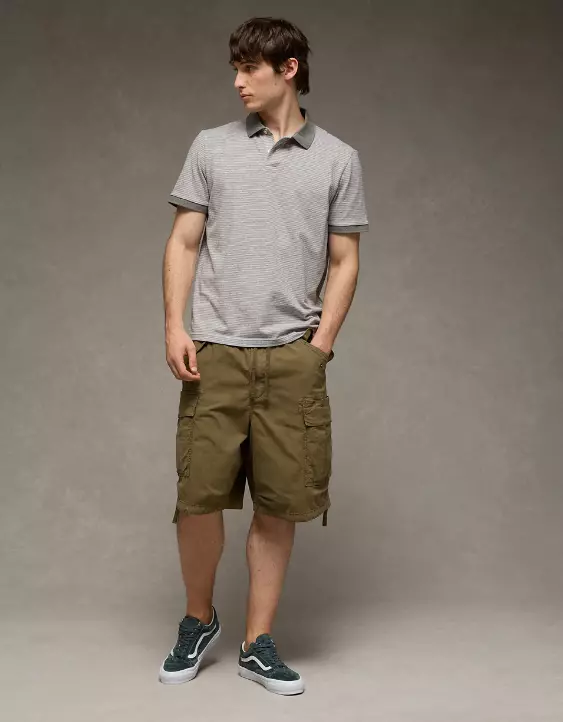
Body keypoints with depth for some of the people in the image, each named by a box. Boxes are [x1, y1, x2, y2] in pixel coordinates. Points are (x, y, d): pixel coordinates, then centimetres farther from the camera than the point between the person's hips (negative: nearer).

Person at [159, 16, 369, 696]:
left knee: (279, 504, 3)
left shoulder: (338, 159, 8)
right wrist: (174, 326, -3)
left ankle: (258, 643, 19)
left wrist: (320, 344, -1)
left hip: (293, 358, 0)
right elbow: (183, 243, 9)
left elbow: (344, 261, 8)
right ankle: (198, 620, 25)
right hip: (214, 354, 0)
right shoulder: (210, 147, 10)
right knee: (199, 496, -1)